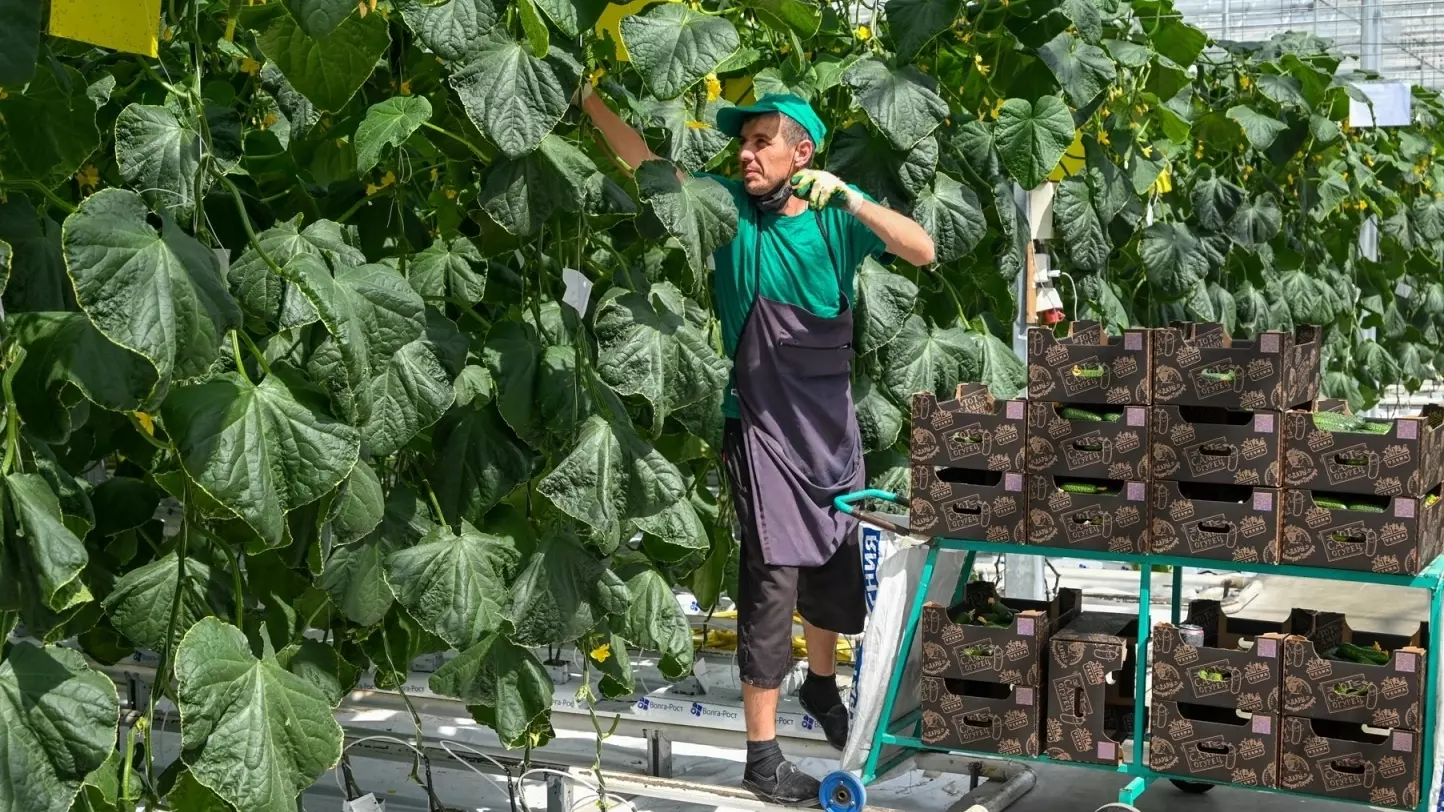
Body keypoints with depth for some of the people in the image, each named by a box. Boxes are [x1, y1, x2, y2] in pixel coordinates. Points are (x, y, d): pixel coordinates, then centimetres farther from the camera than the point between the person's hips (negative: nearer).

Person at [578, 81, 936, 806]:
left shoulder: (839, 216, -2)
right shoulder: (728, 206, -5)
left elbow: (923, 251, -15)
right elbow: (645, 162, -13)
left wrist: (850, 200, -28)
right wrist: (585, 96, -24)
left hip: (831, 419, 3)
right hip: (761, 421, -3)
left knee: (840, 562, 17)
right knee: (772, 579, -6)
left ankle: (821, 685, 44)